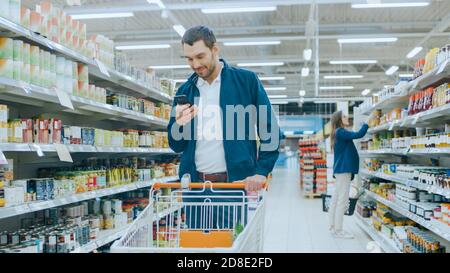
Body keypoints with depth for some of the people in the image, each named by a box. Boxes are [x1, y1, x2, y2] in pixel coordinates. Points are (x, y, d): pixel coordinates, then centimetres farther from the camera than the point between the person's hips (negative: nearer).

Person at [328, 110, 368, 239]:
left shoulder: (339, 133, 17)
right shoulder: (341, 132, -12)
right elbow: (358, 135, -23)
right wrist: (367, 123, -11)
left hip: (341, 170, 10)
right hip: (343, 170, -10)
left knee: (336, 199, 11)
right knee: (342, 200, -8)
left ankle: (334, 227, 16)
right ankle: (338, 230, -6)